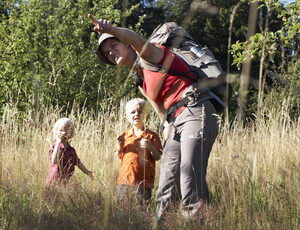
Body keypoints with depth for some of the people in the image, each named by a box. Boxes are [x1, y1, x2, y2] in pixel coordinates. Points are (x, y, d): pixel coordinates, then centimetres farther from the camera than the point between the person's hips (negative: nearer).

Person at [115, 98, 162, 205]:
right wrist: (120, 145, -2)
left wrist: (151, 147, -17)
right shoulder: (125, 136, 13)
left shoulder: (151, 136, 4)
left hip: (143, 182, -3)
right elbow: (119, 156, 15)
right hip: (125, 180, 3)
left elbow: (158, 157, 0)